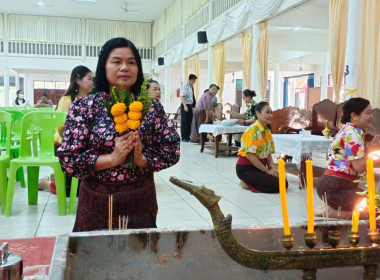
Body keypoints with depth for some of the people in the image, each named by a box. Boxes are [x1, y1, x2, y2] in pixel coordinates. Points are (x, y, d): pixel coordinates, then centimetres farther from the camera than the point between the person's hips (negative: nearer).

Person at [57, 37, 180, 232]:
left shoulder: (152, 107, 0)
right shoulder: (84, 107, -5)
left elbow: (172, 151, 0)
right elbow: (68, 159, -9)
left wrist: (142, 159, -17)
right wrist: (112, 158, -20)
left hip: (142, 200, 2)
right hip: (98, 202, -1)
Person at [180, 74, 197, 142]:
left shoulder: (191, 87, 13)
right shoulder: (185, 86, -12)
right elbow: (182, 97, -19)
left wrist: (193, 105, 15)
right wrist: (185, 106, -28)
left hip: (190, 105, 8)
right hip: (185, 105, -8)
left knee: (189, 121, 11)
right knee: (184, 121, -3)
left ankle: (188, 137, 18)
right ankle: (183, 137, 3)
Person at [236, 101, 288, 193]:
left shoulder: (268, 131, 10)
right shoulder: (252, 130, -16)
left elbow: (268, 153, 10)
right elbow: (250, 155, -22)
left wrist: (272, 168, -10)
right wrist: (267, 170, -19)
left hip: (260, 166, 9)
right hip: (246, 168, -9)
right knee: (275, 184, -21)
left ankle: (249, 183, 6)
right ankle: (247, 183, -2)